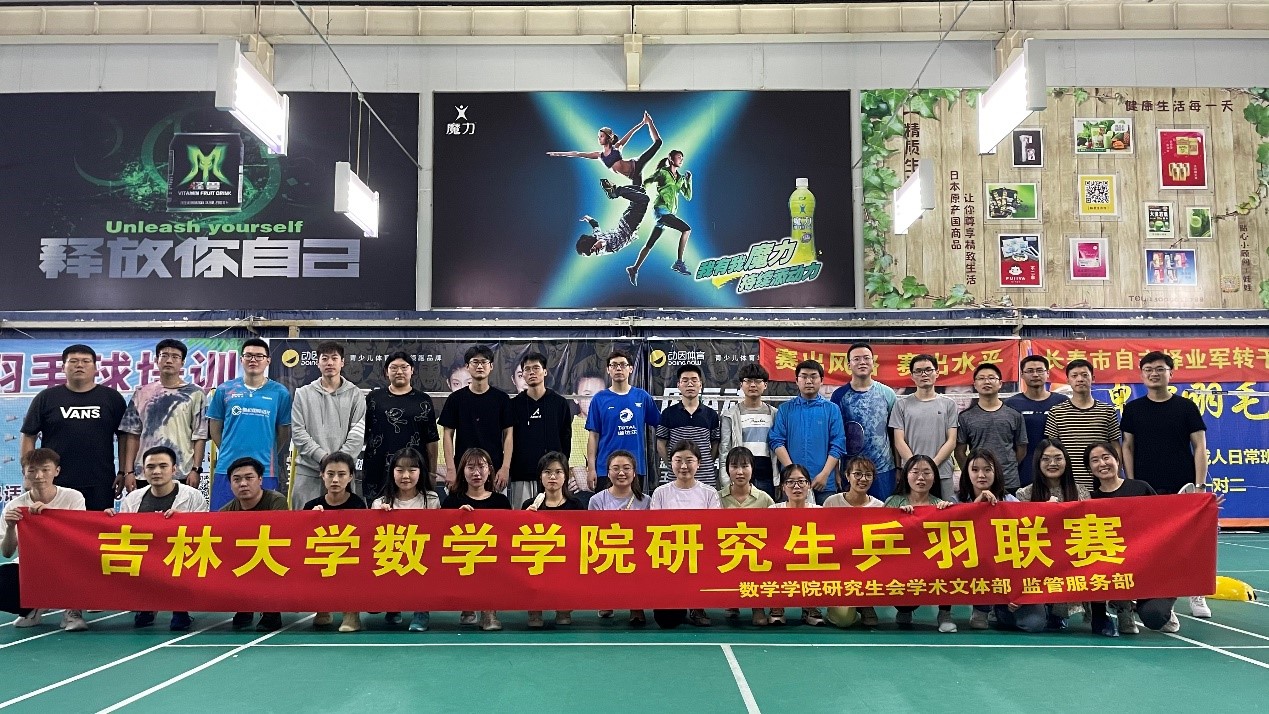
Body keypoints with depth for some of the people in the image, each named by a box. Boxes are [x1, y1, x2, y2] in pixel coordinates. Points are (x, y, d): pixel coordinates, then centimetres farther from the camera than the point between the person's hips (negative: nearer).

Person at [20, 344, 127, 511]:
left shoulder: (112, 398, 8)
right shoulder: (46, 398, 8)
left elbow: (124, 436, 6)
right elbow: (29, 438, 8)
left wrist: (124, 472, -2)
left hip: (100, 485, 0)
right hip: (55, 484, 0)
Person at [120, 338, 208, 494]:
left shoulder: (195, 394, 3)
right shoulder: (142, 394, 11)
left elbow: (200, 436, -1)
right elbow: (133, 434, 10)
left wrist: (196, 469, -8)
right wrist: (129, 471, 3)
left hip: (182, 475, -3)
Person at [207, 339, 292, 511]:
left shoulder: (280, 393, 4)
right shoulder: (224, 390, 6)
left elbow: (284, 433, 8)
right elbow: (215, 428, 12)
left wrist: (267, 456, 7)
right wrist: (229, 451, 7)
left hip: (265, 472, -1)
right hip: (227, 470, 1)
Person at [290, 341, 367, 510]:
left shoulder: (355, 394, 7)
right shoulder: (303, 393, 10)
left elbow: (358, 434, -1)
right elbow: (298, 432, 2)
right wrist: (323, 457, -10)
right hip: (308, 470, 1)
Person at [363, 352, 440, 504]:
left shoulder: (423, 400, 8)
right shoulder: (373, 397, 10)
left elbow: (432, 440, 8)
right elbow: (361, 434, 11)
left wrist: (432, 473, 3)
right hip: (378, 472, 1)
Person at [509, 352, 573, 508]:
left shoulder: (560, 403, 7)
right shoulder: (514, 404, 8)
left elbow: (566, 439, 8)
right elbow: (509, 439, 8)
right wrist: (509, 470, 2)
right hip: (521, 476, 0)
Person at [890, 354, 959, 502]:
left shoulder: (948, 404, 9)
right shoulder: (902, 405, 8)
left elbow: (951, 441, 4)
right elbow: (899, 441, 3)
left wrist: (932, 464, -9)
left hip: (943, 474, 1)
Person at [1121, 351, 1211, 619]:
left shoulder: (1186, 406, 2)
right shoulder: (1133, 409, 5)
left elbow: (1200, 447, 1)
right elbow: (1128, 447, 7)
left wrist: (1199, 485, -7)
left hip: (1182, 487, -1)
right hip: (1146, 488, 1)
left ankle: (1196, 595, 12)